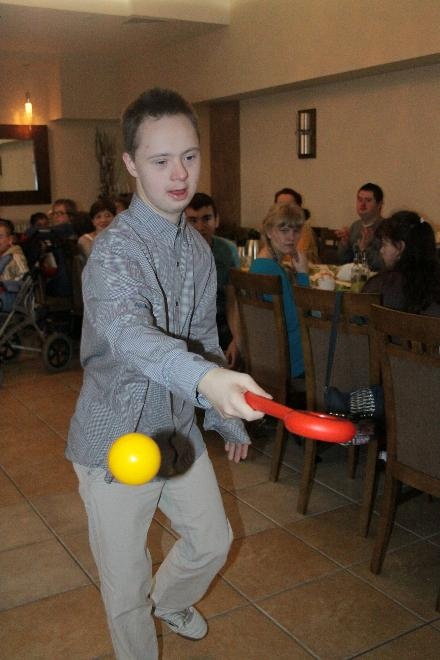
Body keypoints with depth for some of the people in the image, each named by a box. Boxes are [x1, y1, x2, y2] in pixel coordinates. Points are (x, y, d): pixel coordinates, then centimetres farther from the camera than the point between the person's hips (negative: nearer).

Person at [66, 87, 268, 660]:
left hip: (180, 429, 7)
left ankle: (169, 601, 54)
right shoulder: (115, 249, -23)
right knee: (126, 582, 10)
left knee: (213, 541, 23)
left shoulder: (199, 248, 3)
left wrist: (228, 415, 16)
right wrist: (204, 378, -61)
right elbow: (125, 331, -43)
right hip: (117, 440, -7)